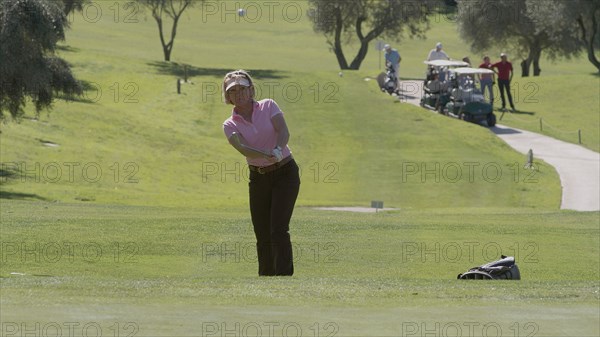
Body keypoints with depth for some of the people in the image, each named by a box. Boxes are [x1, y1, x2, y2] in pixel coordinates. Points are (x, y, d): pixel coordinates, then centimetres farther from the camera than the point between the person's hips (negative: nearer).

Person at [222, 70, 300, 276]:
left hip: (285, 173, -3)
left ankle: (285, 276, -20)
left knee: (278, 229, -16)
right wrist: (267, 155, -39)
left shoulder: (268, 106, -2)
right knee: (262, 235, 3)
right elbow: (242, 148, -19)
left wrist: (278, 150, -39)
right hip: (258, 178, 3)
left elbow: (283, 131, -17)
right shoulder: (230, 125, 0)